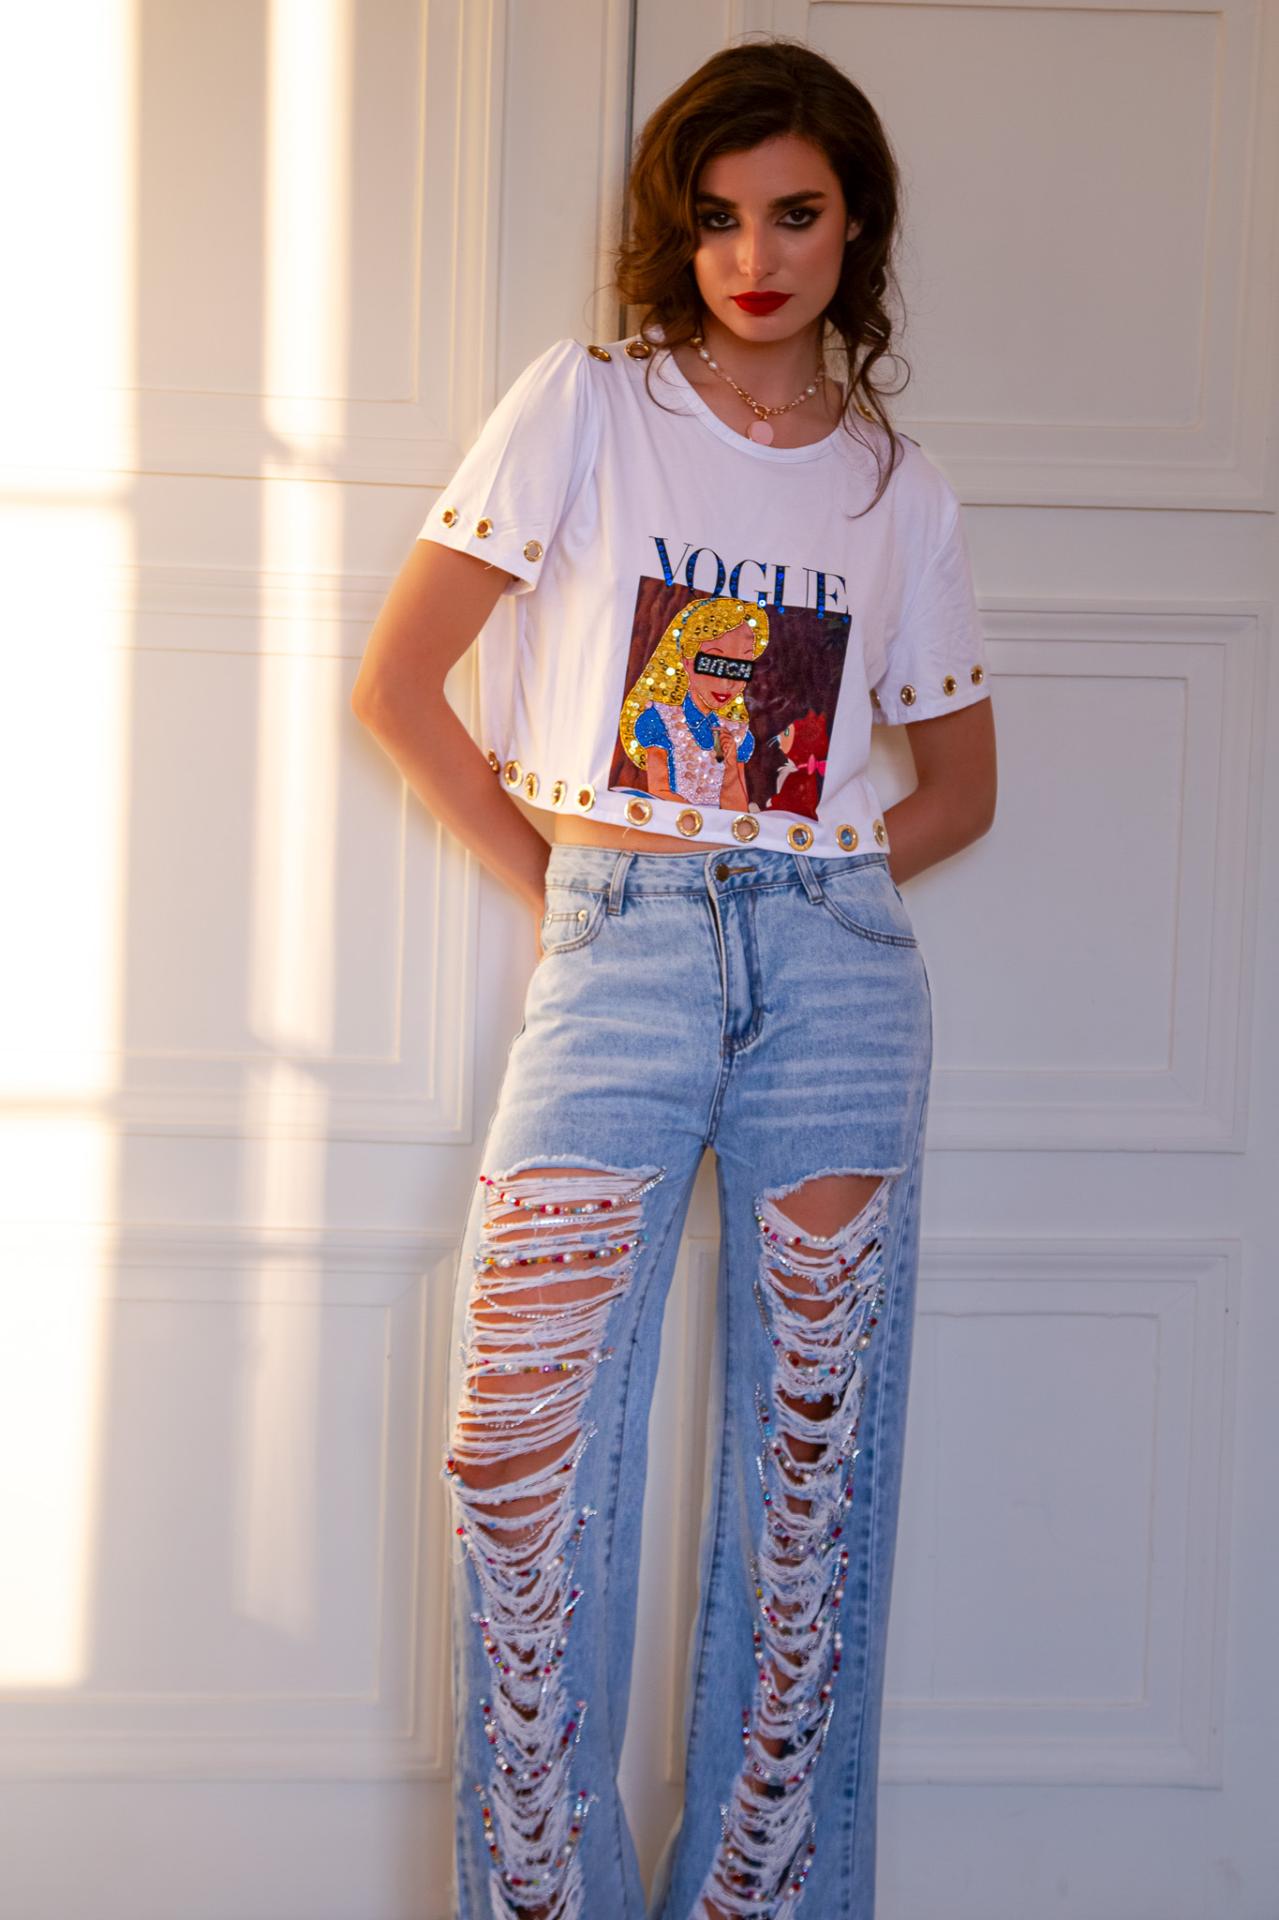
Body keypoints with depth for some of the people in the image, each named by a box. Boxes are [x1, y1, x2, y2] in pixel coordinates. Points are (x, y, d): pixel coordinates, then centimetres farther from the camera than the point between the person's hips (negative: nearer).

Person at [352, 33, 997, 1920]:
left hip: (837, 963, 2)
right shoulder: (584, 406, 6)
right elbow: (397, 683, 3)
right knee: (523, 1430, -12)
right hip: (618, 952, -2)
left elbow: (964, 781, 21)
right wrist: (558, 880, 2)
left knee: (808, 1447, 2)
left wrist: (812, 887, 7)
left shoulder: (898, 486, 12)